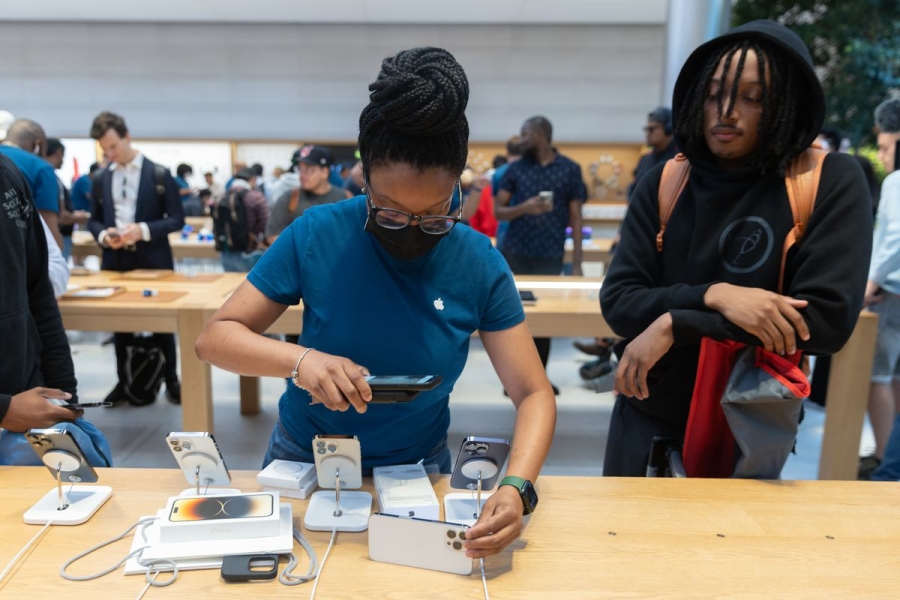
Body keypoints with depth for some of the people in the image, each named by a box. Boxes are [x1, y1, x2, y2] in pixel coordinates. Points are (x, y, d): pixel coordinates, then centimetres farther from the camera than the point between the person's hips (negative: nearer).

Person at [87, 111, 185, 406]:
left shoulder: (159, 174, -3)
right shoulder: (100, 179, 8)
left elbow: (176, 219, -5)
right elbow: (94, 220, 13)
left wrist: (144, 230, -20)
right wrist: (103, 235, -9)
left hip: (153, 261, -3)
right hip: (115, 261, 4)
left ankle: (172, 381, 17)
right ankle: (123, 382, 24)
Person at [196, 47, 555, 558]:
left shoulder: (480, 264, -15)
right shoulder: (317, 234, -17)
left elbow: (534, 394, -14)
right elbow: (215, 338, -13)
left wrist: (517, 487, -31)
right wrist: (300, 358, -32)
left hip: (418, 468, 1)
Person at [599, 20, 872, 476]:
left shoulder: (831, 182, -10)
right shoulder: (663, 184, -4)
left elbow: (829, 319, -19)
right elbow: (618, 300, -9)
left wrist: (676, 325, -23)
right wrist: (713, 296, -27)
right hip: (647, 420, 2)